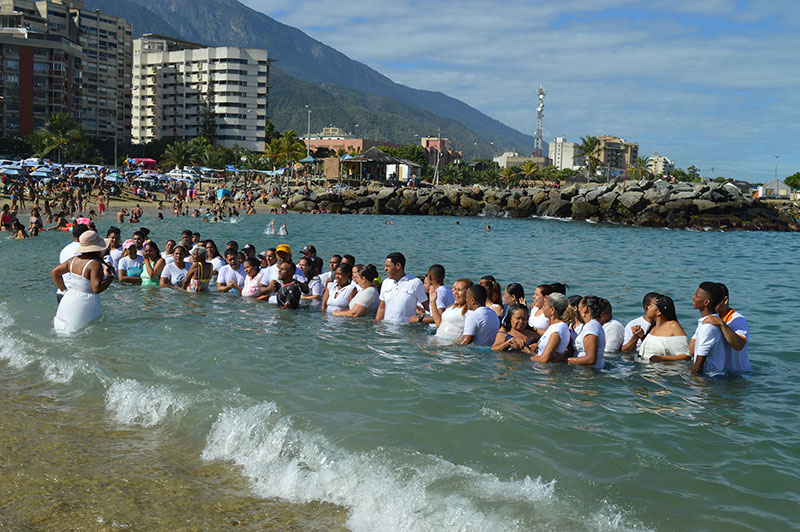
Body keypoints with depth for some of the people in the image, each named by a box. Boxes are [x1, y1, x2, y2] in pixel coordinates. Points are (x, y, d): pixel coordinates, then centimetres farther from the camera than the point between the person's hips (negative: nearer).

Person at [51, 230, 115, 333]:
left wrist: (64, 290, 21)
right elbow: (97, 288, -23)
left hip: (68, 300, 8)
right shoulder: (95, 264, -15)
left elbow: (54, 272, 19)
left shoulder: (74, 260, 9)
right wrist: (111, 277, -9)